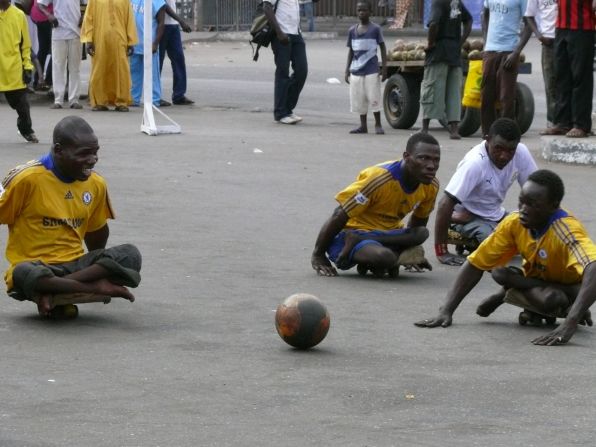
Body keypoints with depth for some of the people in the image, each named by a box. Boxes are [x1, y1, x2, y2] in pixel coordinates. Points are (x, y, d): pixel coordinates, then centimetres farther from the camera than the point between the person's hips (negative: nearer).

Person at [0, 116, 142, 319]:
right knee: (25, 275, -41)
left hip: (75, 264, 5)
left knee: (130, 255, -20)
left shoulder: (96, 184, 5)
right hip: (33, 263, -5)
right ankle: (96, 286, -26)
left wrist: (98, 265, 27)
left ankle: (54, 293, -25)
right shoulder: (27, 178, -11)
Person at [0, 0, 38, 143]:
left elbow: (25, 44, 8)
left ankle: (26, 130, 28)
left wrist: (27, 67, 3)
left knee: (21, 104, 8)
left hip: (15, 70, 2)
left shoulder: (19, 15, 4)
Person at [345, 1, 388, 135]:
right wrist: (347, 70, 11)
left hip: (371, 70, -4)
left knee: (374, 97, -4)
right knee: (359, 99, 6)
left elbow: (383, 48, 1)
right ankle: (363, 125, 15)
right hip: (356, 70, 4)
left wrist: (384, 67, -5)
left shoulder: (375, 29, -3)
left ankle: (378, 125, 5)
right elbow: (351, 51, 14)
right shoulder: (352, 31, 7)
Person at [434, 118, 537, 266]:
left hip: (496, 215, 7)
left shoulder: (521, 153, -16)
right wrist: (441, 252, -31)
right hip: (469, 218, -7)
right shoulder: (475, 163, -30)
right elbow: (446, 204, -31)